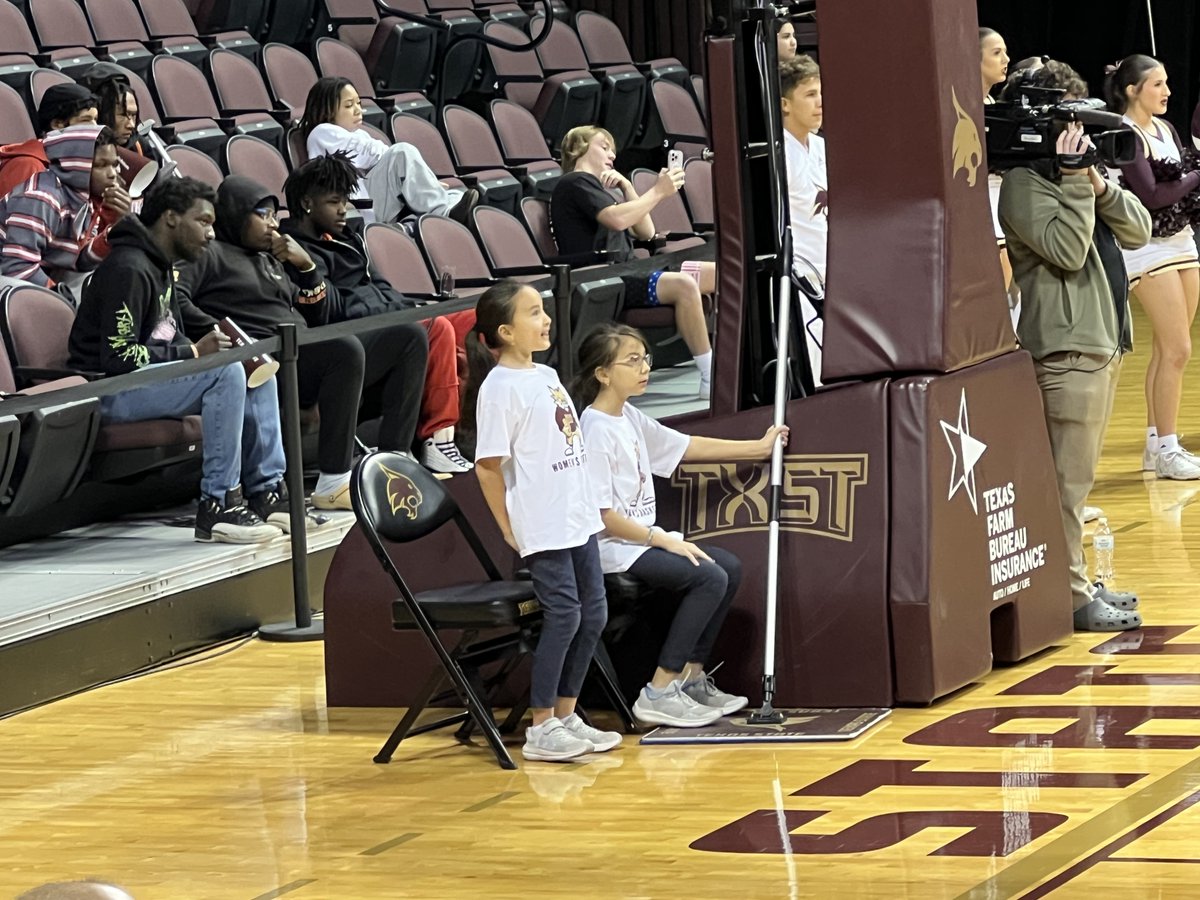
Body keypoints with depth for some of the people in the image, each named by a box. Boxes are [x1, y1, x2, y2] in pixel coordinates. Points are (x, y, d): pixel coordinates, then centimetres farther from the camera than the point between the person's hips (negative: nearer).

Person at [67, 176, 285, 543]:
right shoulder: (129, 270, -18)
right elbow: (118, 356, -23)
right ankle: (217, 507, -27)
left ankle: (267, 490, 2)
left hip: (151, 379, 10)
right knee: (225, 373, -28)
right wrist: (193, 353, -21)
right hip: (109, 392, -10)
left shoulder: (161, 268, 16)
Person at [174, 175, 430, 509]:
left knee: (410, 337, 2)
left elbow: (316, 318, 26)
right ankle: (333, 484, -36)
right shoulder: (212, 254, 5)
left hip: (307, 357, 9)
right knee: (347, 348, -37)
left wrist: (307, 266, 12)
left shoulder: (269, 259, 30)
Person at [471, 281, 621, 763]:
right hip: (542, 526, -8)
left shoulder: (547, 376, 12)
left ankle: (564, 716, 20)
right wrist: (510, 530, -9)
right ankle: (540, 730, 0)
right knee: (563, 615, -8)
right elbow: (488, 466, -13)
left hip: (579, 519, 8)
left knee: (592, 614, 9)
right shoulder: (500, 387, -13)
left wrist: (584, 510, 14)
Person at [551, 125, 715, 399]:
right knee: (683, 285, -32)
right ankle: (711, 380, -31)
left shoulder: (594, 186, 28)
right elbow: (616, 219, -19)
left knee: (719, 275, -1)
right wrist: (658, 191, -11)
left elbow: (645, 231, 21)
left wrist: (626, 186, 11)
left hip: (627, 272, 10)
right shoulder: (575, 183, -1)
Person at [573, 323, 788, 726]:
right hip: (611, 548, -10)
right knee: (710, 578, -20)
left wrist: (759, 447, 21)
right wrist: (663, 540, -18)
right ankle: (659, 693, -17)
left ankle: (691, 677, 9)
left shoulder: (630, 419, 10)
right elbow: (602, 515, -22)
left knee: (729, 567, 5)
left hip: (641, 538, 10)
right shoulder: (596, 430, -19)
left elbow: (687, 447, 21)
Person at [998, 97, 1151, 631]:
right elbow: (1067, 249, -21)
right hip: (1067, 349, -10)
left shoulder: (1074, 175, 17)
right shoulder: (1023, 184, -10)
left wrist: (1097, 184, -6)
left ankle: (1081, 584, 20)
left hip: (1103, 343, 10)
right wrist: (1075, 180, -19)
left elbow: (1138, 232, 9)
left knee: (1078, 477, 14)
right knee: (1069, 480, -10)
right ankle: (1072, 597, -9)